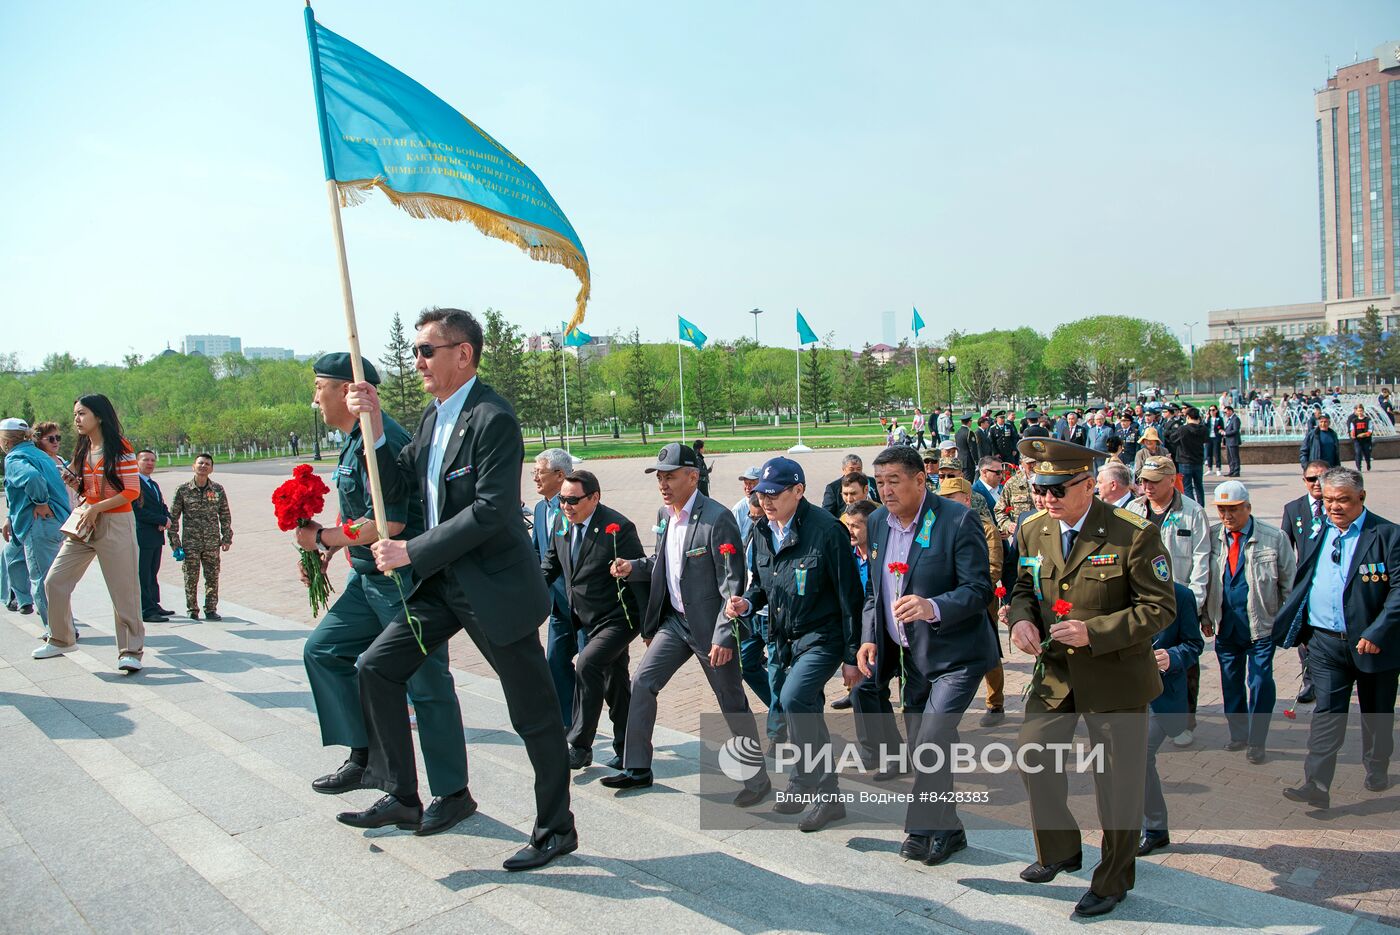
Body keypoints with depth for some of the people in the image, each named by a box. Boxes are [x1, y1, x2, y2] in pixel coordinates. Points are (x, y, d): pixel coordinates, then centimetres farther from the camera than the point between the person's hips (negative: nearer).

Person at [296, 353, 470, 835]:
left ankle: (453, 794, 11)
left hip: (405, 579, -10)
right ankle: (364, 756, 22)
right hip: (369, 578, 10)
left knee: (426, 684, -2)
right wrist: (325, 551, 10)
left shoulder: (378, 438, -19)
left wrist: (324, 538, -13)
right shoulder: (355, 440, 13)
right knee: (322, 650, 13)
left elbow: (389, 522, -25)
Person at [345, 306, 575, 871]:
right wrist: (374, 428, -3)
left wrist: (411, 551, -21)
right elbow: (397, 487, 11)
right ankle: (401, 797, 22)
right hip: (442, 583, 9)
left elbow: (491, 511, -25)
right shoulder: (433, 416, 10)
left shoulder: (493, 419, -18)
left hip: (495, 588, -9)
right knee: (377, 667, 8)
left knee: (534, 713, 2)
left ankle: (556, 830, 19)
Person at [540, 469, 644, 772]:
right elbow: (551, 563, 16)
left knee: (588, 664, -24)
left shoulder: (618, 528, -19)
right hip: (588, 619, 7)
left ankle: (579, 747, -12)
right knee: (614, 683, 17)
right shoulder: (561, 524, 1)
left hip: (618, 619, -7)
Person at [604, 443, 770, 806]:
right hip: (675, 619, 8)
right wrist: (634, 568, 0)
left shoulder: (717, 519, -20)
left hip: (709, 624, -7)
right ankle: (637, 769, 19)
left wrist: (723, 636, -23)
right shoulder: (664, 514, 5)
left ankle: (757, 777, 21)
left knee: (732, 703, 3)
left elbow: (733, 584, -20)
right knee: (642, 682, 5)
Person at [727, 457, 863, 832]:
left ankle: (820, 792, -9)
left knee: (793, 699, -25)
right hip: (781, 639, 7)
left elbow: (850, 596, -13)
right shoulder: (762, 532, 4)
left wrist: (852, 656, -11)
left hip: (821, 637, -7)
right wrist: (747, 602, -5)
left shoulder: (826, 530, -17)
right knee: (805, 713, 15)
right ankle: (809, 787, 34)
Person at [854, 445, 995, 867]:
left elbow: (979, 589, -19)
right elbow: (875, 589, 13)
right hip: (911, 654, 7)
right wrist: (869, 638, 1)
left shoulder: (958, 520, -17)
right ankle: (945, 829, 31)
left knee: (930, 744, -11)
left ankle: (924, 830, 10)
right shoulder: (878, 521, 4)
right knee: (922, 747, 13)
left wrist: (932, 608, -36)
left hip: (955, 655, -7)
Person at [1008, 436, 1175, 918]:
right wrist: (1021, 619, -11)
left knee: (1117, 781, 9)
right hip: (1055, 670, 5)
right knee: (1033, 757, 9)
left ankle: (1113, 880, 30)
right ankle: (1060, 850, 34)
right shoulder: (1032, 530, -2)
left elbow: (1160, 607, -16)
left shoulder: (1134, 534, -19)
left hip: (1116, 677, -5)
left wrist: (1093, 632, -27)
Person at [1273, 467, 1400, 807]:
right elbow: (1301, 584, 15)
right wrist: (1295, 628, 10)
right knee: (1327, 713, -3)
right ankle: (1316, 785, -7)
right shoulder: (1316, 533, 6)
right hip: (1325, 642, 2)